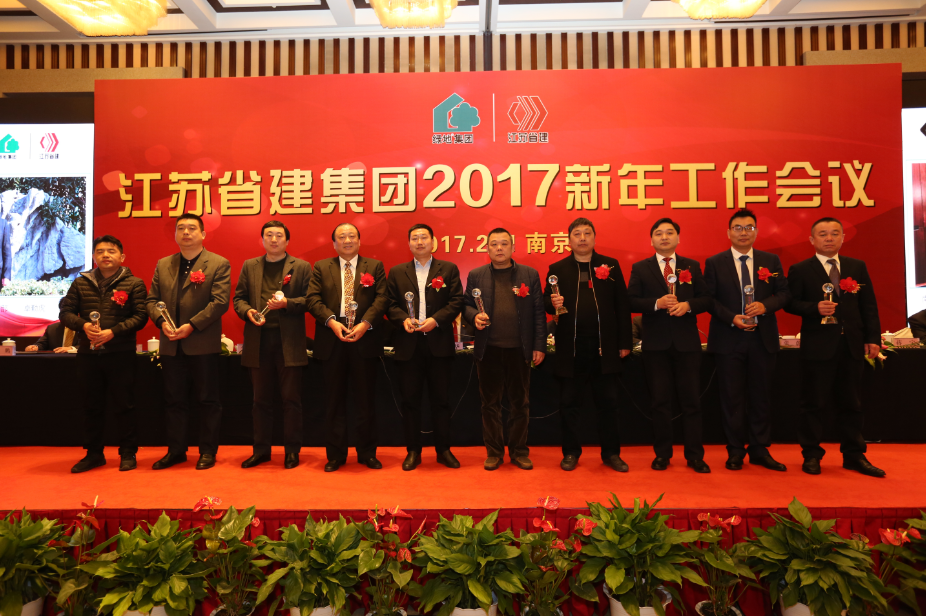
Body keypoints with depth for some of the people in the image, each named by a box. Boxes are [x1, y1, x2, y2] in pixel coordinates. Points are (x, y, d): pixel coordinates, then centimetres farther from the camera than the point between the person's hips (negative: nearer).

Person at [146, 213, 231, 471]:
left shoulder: (219, 264, -3)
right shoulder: (163, 265, 14)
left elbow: (220, 302, -12)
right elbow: (152, 299, 11)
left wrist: (192, 325, -18)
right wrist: (161, 321, -8)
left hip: (203, 345, -5)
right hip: (171, 346, 5)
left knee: (207, 401, 4)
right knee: (174, 401, 12)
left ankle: (208, 452, 15)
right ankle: (176, 451, 25)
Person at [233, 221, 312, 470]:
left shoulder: (301, 267, 5)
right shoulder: (249, 266, 15)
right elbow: (239, 297, 13)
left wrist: (287, 303, -17)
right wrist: (247, 311, -8)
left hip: (289, 342, -3)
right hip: (258, 341, 3)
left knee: (291, 399, 3)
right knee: (261, 399, 11)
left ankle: (292, 451, 14)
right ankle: (261, 450, 23)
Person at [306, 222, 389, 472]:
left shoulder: (375, 267, 8)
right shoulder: (321, 267, 11)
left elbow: (381, 298, -2)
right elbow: (313, 299, 1)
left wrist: (365, 324, -16)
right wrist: (331, 321, -15)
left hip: (365, 339, 0)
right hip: (332, 340, 1)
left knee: (366, 400, 6)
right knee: (335, 400, 8)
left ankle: (367, 453, 19)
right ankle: (335, 454, 19)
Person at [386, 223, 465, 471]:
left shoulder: (449, 269, 7)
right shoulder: (397, 272, 12)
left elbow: (457, 301, -1)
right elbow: (390, 304, 6)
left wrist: (436, 320, -14)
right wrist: (403, 319, -13)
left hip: (439, 343, -1)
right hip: (408, 345, 1)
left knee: (441, 399, 5)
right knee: (410, 400, 6)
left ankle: (443, 450, 18)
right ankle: (413, 451, 18)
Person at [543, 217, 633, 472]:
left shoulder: (611, 265, 7)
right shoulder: (557, 269, 7)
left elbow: (622, 305, 4)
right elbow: (546, 302, 8)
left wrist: (625, 343, 0)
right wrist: (553, 303, -17)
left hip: (604, 346, 0)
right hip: (570, 348, 0)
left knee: (608, 402, 8)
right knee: (569, 403, 7)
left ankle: (611, 453, 22)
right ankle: (571, 453, 21)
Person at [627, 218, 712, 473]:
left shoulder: (692, 266, 9)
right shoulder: (640, 268, 5)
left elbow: (706, 298, 6)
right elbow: (631, 301, -3)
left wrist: (688, 305, -14)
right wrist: (656, 304, -18)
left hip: (687, 343, 1)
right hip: (656, 344, -1)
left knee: (691, 401, 5)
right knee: (660, 401, 7)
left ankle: (695, 455, 17)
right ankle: (662, 454, 19)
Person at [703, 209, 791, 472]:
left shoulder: (771, 261, 8)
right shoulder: (714, 263, 2)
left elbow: (784, 293, 6)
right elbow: (708, 299, -2)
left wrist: (765, 305, -14)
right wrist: (731, 318, -15)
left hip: (763, 339, 2)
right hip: (728, 340, -2)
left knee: (761, 396, 9)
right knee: (732, 398, 5)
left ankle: (759, 450, 21)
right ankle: (735, 451, 16)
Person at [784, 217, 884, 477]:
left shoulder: (857, 267, 10)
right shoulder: (800, 270, 0)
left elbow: (869, 305, 8)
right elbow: (791, 303, -5)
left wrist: (873, 338, 2)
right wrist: (815, 307, -23)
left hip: (852, 345, 4)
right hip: (818, 345, -3)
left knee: (850, 402, 12)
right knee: (814, 403, 3)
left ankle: (853, 455, 24)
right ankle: (811, 455, 14)